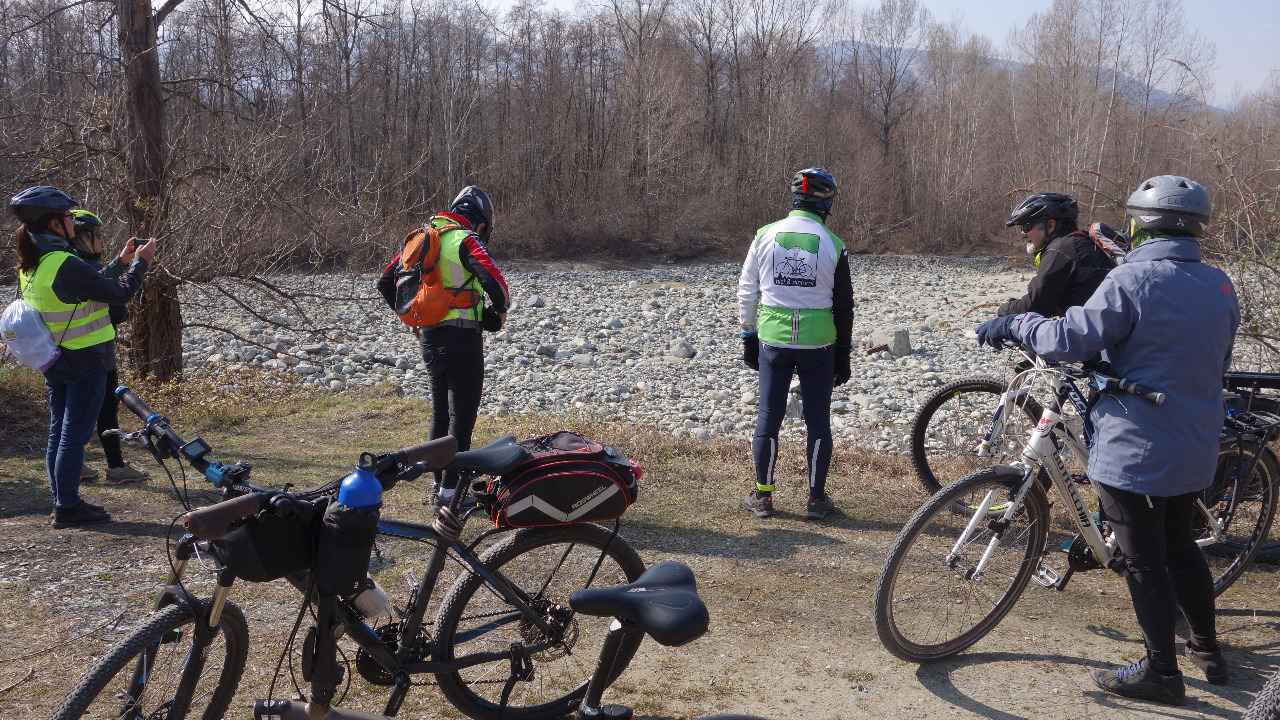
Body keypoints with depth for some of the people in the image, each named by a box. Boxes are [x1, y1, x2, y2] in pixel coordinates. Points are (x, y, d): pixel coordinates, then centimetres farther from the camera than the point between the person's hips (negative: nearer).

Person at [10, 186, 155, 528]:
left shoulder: (30, 266, 5)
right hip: (86, 361, -9)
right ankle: (68, 507, 5)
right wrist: (140, 262, -3)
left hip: (53, 362, 9)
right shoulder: (65, 265, -23)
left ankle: (62, 502, 23)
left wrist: (121, 261, 18)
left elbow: (93, 285, 12)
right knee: (75, 435, -2)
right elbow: (120, 293, -17)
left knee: (58, 432, 14)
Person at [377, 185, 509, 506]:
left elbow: (385, 281, 16)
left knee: (440, 412, 19)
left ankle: (438, 480, 27)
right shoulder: (466, 239, -12)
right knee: (462, 416, 1)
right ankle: (451, 487, 3)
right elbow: (494, 279, -27)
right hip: (462, 338, -7)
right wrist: (499, 309, -7)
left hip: (428, 336, 7)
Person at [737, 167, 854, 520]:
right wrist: (843, 352, 9)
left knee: (768, 416, 10)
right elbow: (843, 305, 0)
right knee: (817, 421, 9)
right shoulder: (833, 245, -5)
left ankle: (762, 496, 16)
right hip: (818, 343, -1)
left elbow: (747, 291, 3)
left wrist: (749, 336, 13)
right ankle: (816, 498, 15)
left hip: (773, 340, 1)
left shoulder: (766, 236, -2)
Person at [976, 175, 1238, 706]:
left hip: (1134, 452, -7)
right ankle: (1208, 650, 35)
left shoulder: (1133, 280, -18)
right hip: (1194, 451, 7)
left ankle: (1161, 671, 13)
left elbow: (1068, 340, -22)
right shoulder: (1220, 285, 6)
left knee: (1143, 560, 4)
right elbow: (1218, 363, 17)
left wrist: (1013, 325, -7)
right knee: (1180, 546, 23)